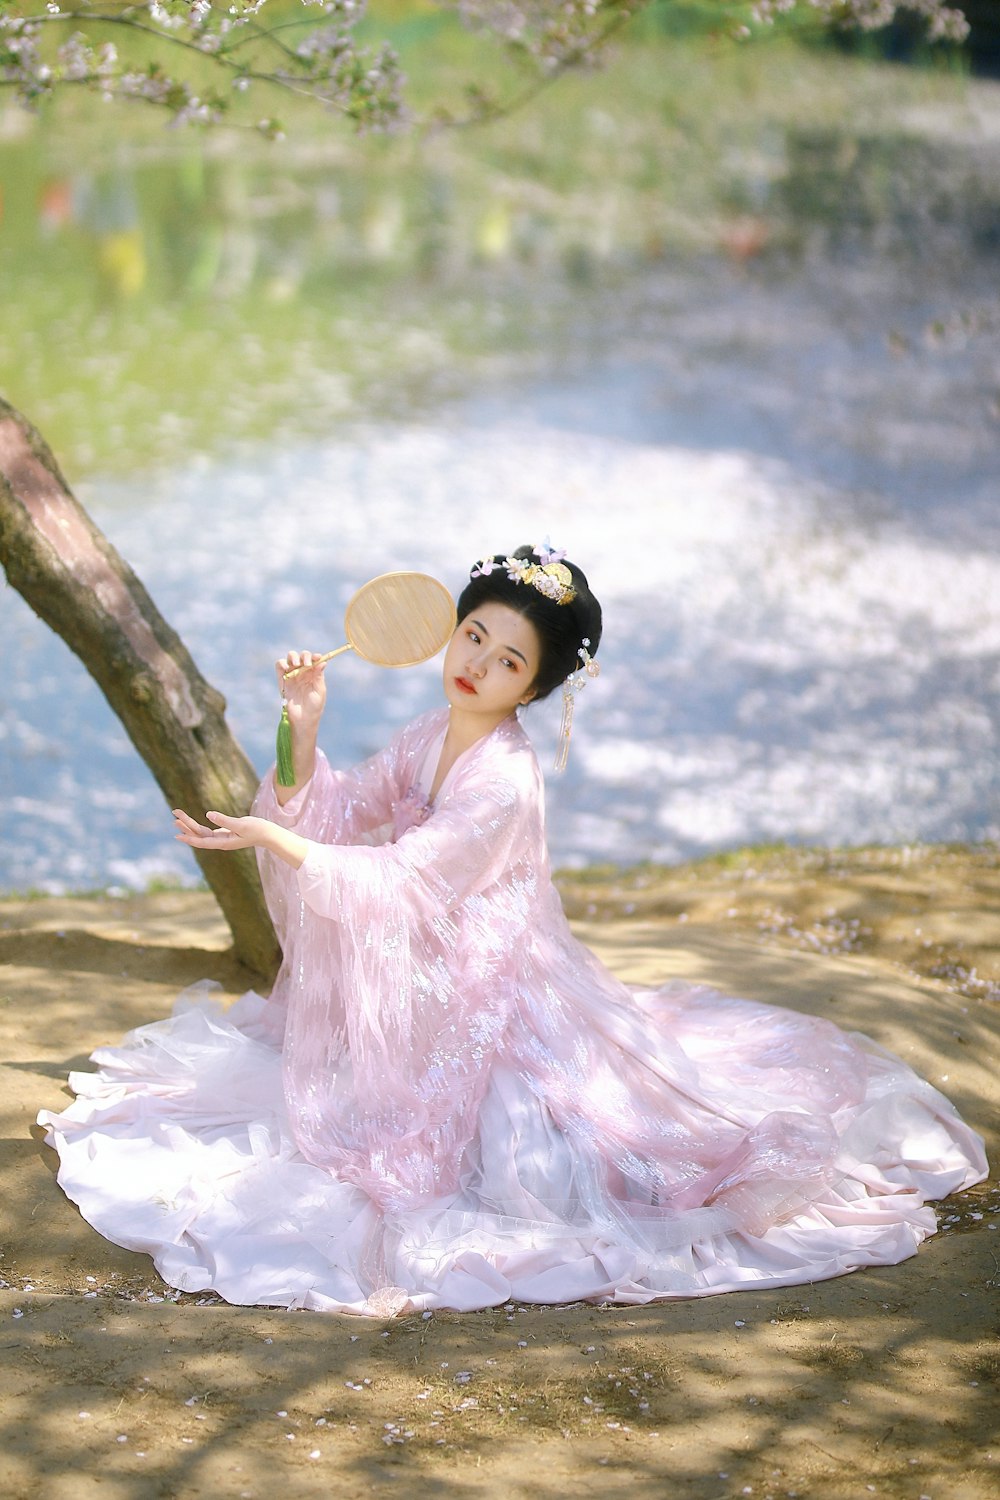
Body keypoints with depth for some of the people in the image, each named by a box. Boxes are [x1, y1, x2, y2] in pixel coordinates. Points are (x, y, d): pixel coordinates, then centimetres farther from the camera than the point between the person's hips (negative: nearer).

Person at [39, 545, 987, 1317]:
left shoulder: (504, 780, -26)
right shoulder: (427, 737, 1)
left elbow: (394, 887, -28)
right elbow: (335, 814, 5)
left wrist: (270, 840, -29)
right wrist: (304, 730, -11)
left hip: (491, 998, -8)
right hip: (419, 997, 9)